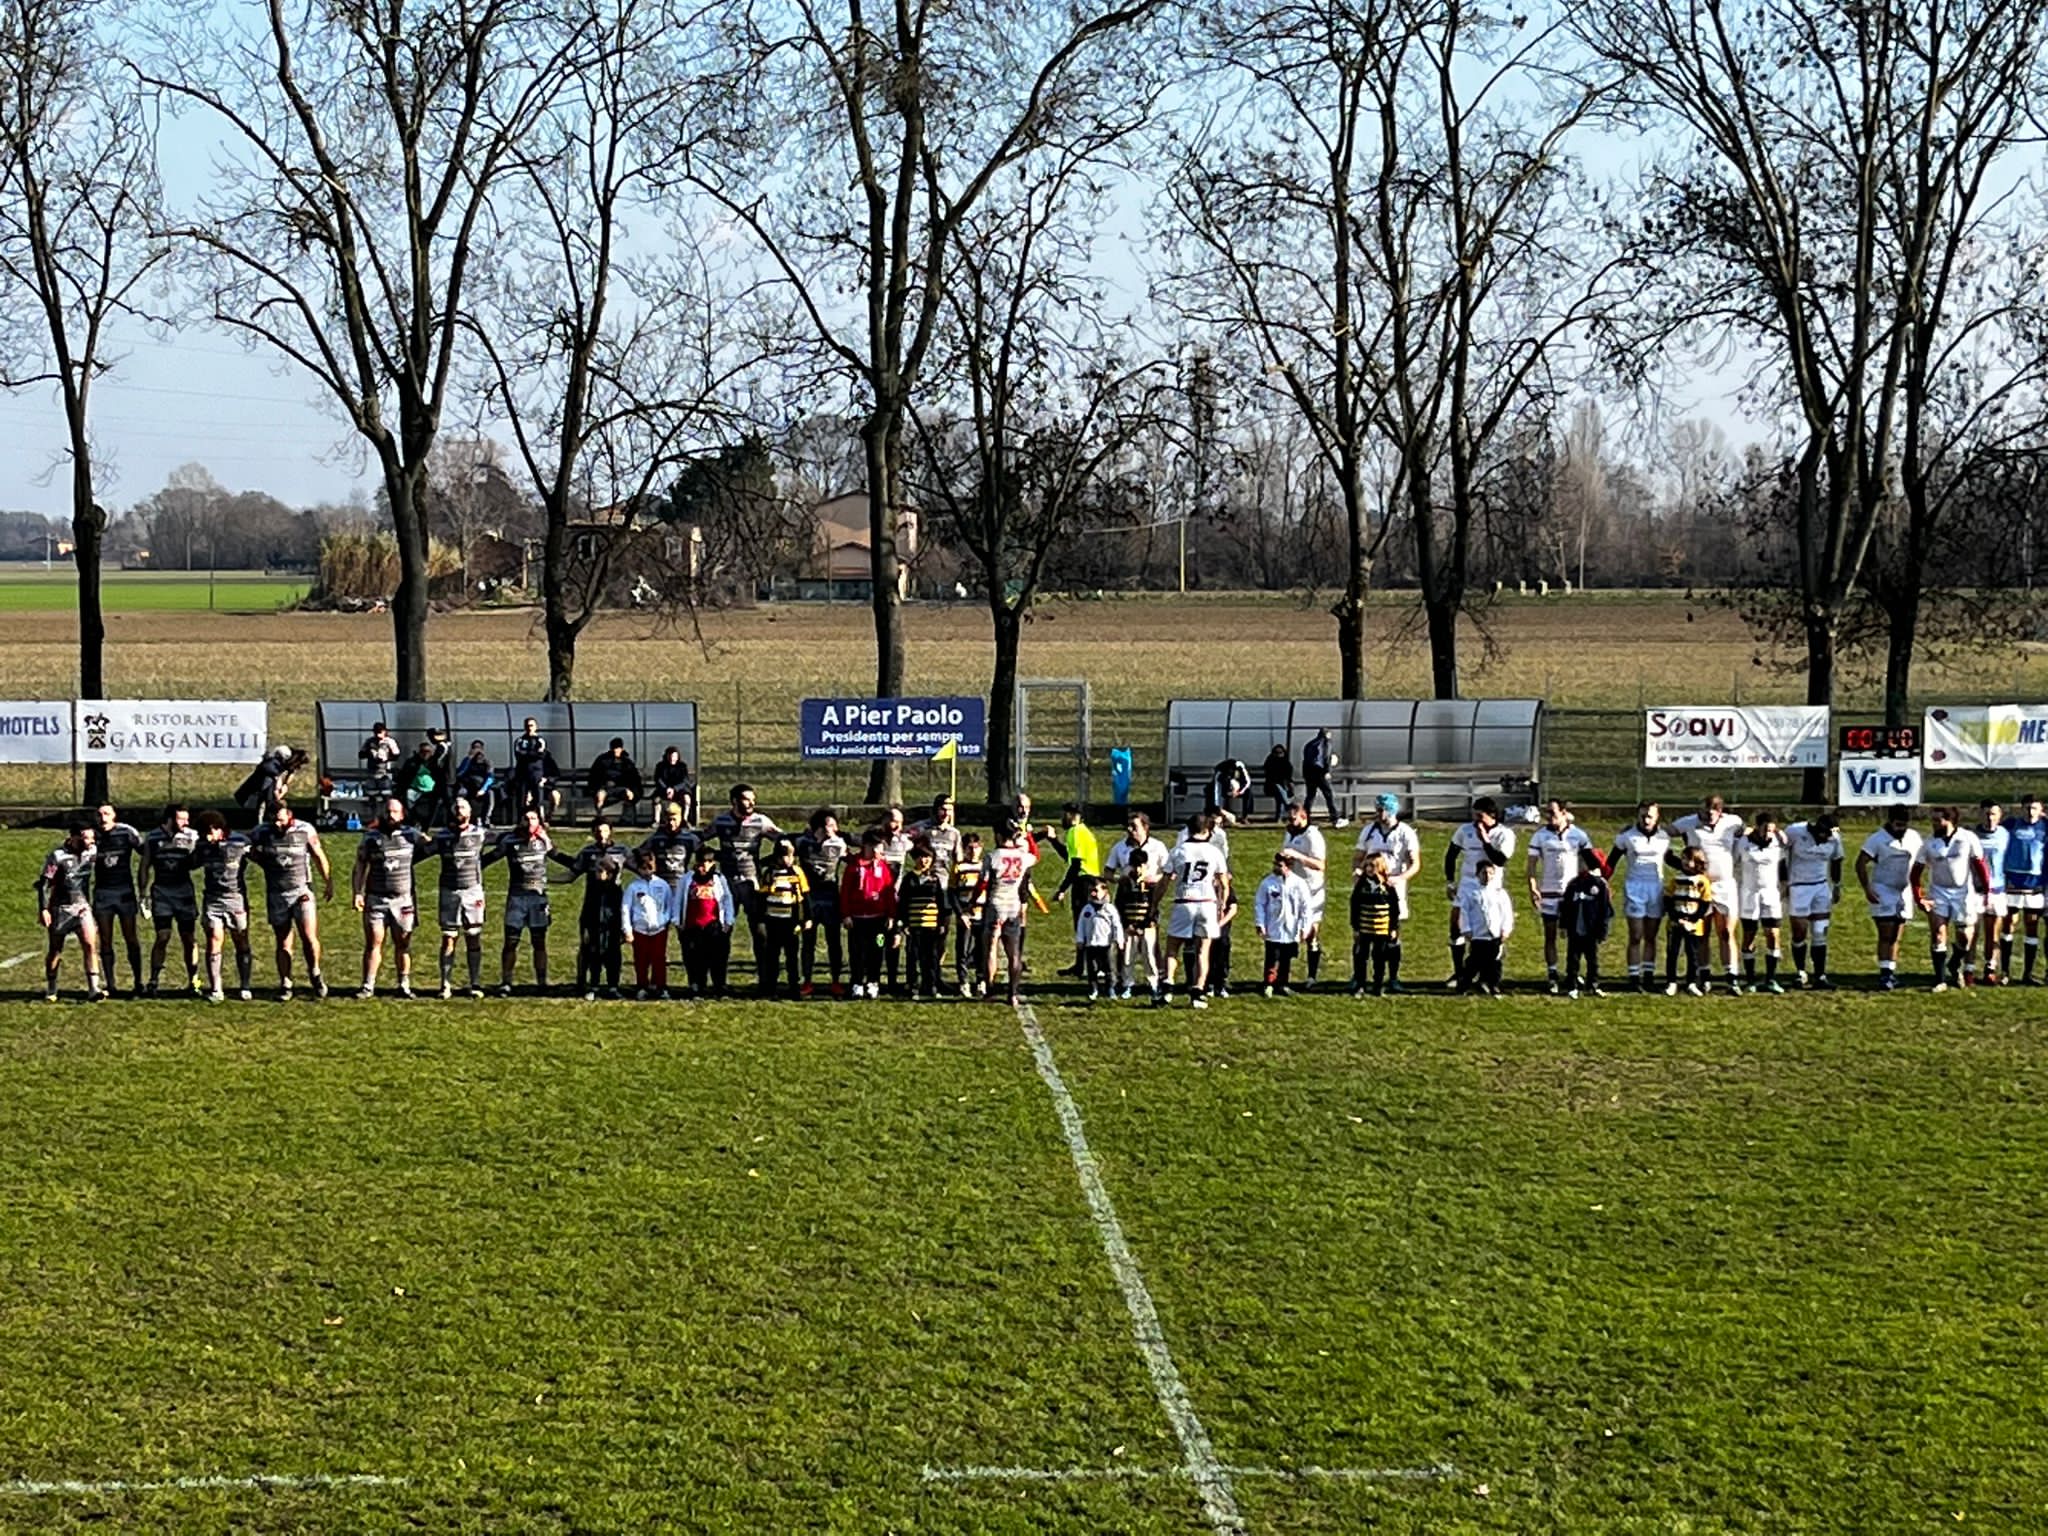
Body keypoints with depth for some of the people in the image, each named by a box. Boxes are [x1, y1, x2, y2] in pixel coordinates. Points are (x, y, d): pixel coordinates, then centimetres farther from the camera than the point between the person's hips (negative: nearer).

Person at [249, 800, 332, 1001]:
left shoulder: (305, 830, -6)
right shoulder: (262, 833, -3)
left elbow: (319, 857, 7)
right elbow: (252, 854, 17)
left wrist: (328, 883, 12)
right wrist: (269, 866, 5)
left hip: (302, 892, -1)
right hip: (276, 895, 1)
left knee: (309, 938, -11)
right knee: (283, 943, 6)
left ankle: (315, 974, 12)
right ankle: (285, 985, 13)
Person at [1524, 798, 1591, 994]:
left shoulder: (1578, 835, -1)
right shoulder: (1540, 836, -2)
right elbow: (1531, 863, -2)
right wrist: (1532, 888, -12)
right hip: (1548, 893, 0)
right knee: (1550, 935, 3)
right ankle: (1552, 976, 7)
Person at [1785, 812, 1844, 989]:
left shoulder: (1834, 838, -5)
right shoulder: (1794, 832, -18)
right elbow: (1781, 856, -4)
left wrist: (1837, 886, 15)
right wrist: (1784, 883, -3)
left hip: (1822, 887, 3)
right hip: (1799, 887, -3)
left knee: (1820, 933, 1)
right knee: (1800, 933, -1)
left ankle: (1820, 975, 6)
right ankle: (1800, 971, 19)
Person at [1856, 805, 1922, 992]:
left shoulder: (1914, 838, 3)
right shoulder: (1877, 839, -11)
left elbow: (1918, 866, 13)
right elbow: (1860, 864, -12)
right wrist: (1867, 889, -20)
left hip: (1903, 892, 4)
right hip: (1883, 892, -4)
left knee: (1896, 937, 7)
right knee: (1886, 935, -9)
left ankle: (1891, 972, 13)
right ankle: (1885, 975, -10)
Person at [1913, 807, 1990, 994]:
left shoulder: (1968, 838, -8)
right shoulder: (1930, 844, -2)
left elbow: (1979, 865, -3)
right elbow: (1916, 871, 2)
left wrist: (1985, 890, -6)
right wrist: (1918, 897, -6)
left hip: (1963, 893, -1)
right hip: (1938, 892, 1)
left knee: (1965, 938, 1)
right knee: (1937, 935, -6)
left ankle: (1954, 965, 33)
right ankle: (1940, 980, 1)